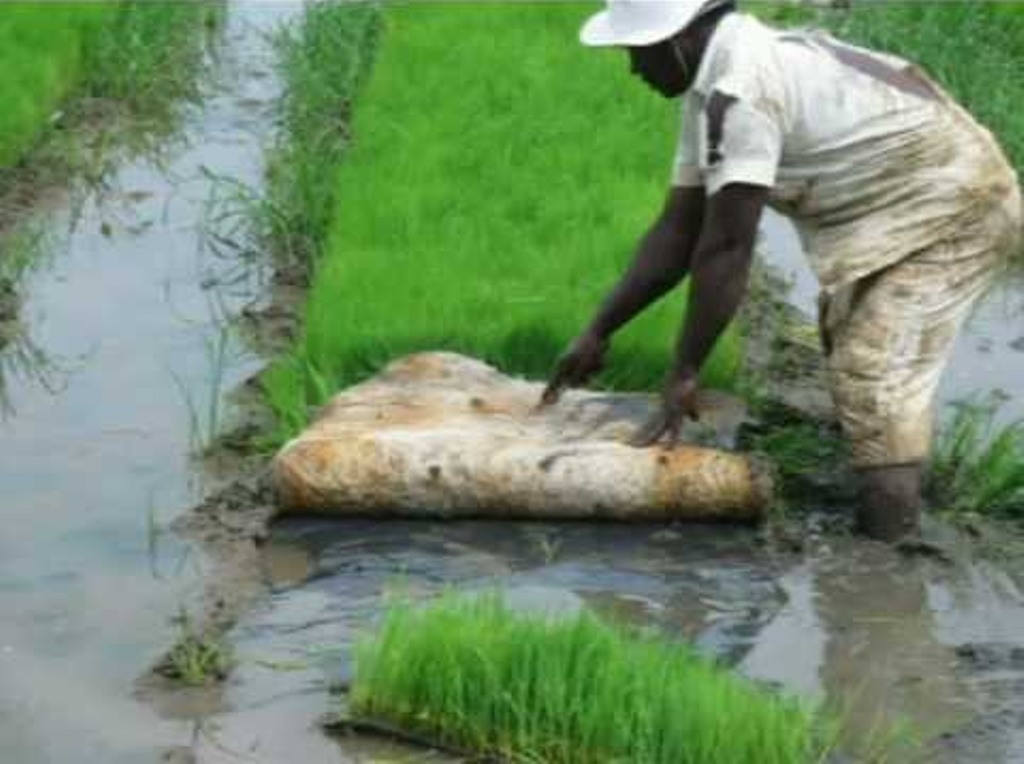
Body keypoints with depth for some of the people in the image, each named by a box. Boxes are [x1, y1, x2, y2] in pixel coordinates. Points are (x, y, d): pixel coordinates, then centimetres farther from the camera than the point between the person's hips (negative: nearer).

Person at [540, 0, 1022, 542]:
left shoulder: (740, 93, -29)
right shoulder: (717, 86, 3)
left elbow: (725, 246, -29)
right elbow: (678, 229, 6)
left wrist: (683, 374, -23)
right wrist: (599, 333, 4)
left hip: (953, 209, -11)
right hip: (909, 207, 11)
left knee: (874, 382, -18)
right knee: (847, 335, 28)